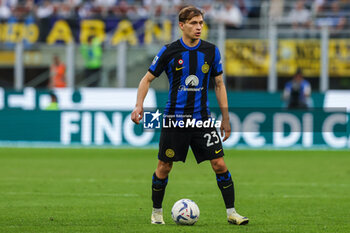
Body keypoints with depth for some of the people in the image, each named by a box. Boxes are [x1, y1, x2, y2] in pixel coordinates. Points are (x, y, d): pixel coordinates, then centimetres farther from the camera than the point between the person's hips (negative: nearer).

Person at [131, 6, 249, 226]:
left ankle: (231, 212, 2)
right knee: (164, 167, 3)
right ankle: (157, 212, 22)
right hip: (174, 118, -1)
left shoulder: (211, 51, 2)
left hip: (202, 117, 1)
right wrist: (139, 106, -10)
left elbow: (219, 84, 11)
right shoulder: (169, 51, -4)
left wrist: (225, 118, 8)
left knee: (219, 164, -7)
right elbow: (147, 79, 5)